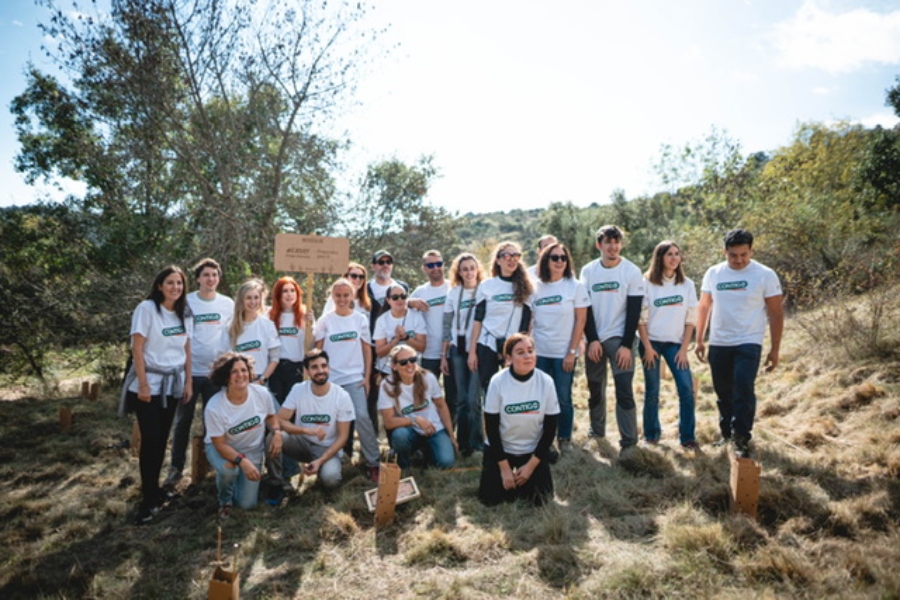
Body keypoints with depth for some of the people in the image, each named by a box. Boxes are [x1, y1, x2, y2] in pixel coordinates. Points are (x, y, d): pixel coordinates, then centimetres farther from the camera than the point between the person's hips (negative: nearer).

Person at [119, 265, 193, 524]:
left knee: (162, 438, 11)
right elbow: (137, 349, -13)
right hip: (149, 383, -5)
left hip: (173, 384, 5)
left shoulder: (184, 313, 7)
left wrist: (188, 382, 8)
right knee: (150, 439, -6)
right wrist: (143, 384, -16)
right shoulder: (147, 308, -10)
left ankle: (154, 489, 25)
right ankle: (148, 500, 3)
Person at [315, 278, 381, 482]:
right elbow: (318, 350, 6)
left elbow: (367, 349, 7)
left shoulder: (360, 319, 6)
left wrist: (367, 376, 2)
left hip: (355, 377, 0)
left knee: (362, 416, -10)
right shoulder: (325, 320, 3)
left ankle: (373, 463, 1)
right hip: (331, 378, 0)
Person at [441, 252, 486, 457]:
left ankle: (475, 443, 10)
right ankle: (463, 443, 18)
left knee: (473, 399, -6)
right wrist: (443, 356, 7)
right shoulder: (453, 293, 8)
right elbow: (447, 327, 9)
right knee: (461, 399, 7)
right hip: (457, 351, 3)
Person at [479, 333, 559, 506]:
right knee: (490, 498, -7)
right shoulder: (498, 381, -20)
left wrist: (531, 464, -9)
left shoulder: (546, 381, -16)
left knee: (539, 498, -7)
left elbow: (550, 427, -8)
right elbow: (491, 427, -12)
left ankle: (525, 473, 24)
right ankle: (508, 473, 24)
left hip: (533, 450, 1)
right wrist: (504, 467, -11)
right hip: (500, 448, -1)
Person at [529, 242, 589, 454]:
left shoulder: (575, 286, -4)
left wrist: (572, 352, -9)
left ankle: (565, 438, 22)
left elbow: (581, 320, -5)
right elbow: (528, 320, 6)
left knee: (563, 398, 3)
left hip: (564, 353, -2)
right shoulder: (536, 287, 3)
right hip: (539, 352, 2)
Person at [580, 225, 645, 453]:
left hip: (620, 339, -3)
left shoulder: (632, 271, -4)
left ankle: (629, 442, -4)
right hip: (594, 339, 3)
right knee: (595, 389, 12)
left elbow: (634, 311, -6)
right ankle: (596, 431, 28)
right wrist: (592, 340, -7)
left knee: (624, 390, -8)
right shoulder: (588, 271, 3)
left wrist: (626, 345, -12)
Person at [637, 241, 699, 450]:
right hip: (651, 342, -2)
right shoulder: (647, 283, -4)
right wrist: (647, 347, -9)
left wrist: (684, 348, -3)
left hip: (675, 343, 2)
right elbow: (641, 318, -5)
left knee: (687, 388, -8)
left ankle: (687, 437, 4)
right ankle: (651, 433, 21)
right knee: (652, 390, 5)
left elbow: (690, 319, 3)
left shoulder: (687, 285, 3)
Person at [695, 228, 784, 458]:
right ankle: (726, 433, 30)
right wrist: (699, 340, 10)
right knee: (723, 393, 13)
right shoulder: (713, 273, 2)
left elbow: (776, 313, -3)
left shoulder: (765, 275, -6)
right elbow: (704, 307, 11)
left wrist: (775, 349, -4)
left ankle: (742, 440, -2)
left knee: (743, 391, -13)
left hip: (748, 343, -4)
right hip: (718, 344, 4)